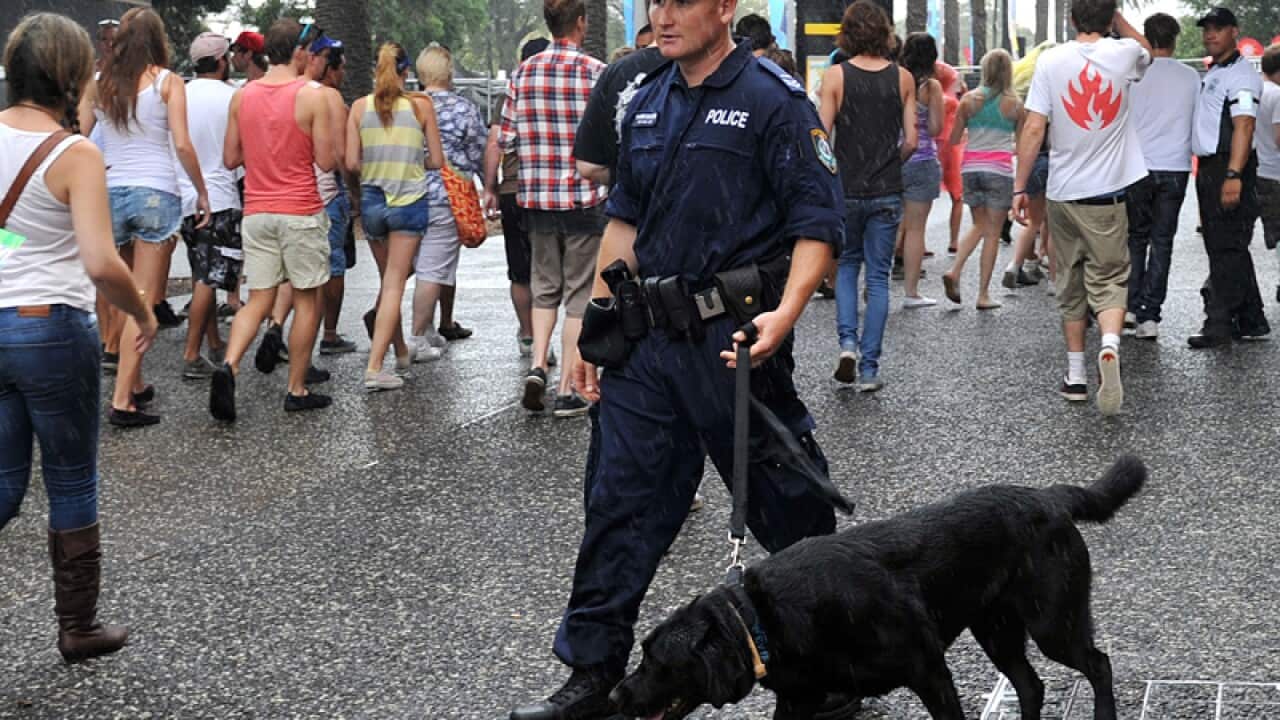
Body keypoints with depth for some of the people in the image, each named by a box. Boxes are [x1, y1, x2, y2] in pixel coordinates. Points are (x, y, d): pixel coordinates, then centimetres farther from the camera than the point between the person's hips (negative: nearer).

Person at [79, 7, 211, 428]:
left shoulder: (100, 83, 7)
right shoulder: (167, 81, -3)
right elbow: (182, 144, -9)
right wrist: (202, 191, 1)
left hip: (110, 192, 4)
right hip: (156, 192, -4)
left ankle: (135, 384, 25)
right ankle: (122, 400, -9)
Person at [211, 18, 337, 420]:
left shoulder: (242, 97, 4)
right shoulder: (312, 97, -10)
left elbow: (230, 159, 9)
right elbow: (326, 162, -8)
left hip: (256, 213, 4)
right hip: (301, 212, -4)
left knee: (258, 299, 9)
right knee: (307, 300, 8)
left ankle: (229, 365, -15)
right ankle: (297, 391, 12)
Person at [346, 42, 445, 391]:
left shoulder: (360, 107, -1)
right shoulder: (420, 105, -5)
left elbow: (351, 162, -3)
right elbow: (436, 160, -3)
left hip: (372, 201, 3)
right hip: (410, 201, -3)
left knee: (389, 280, 20)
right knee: (394, 284, -1)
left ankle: (401, 352, 34)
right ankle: (374, 367, -9)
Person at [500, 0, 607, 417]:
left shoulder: (523, 74, 2)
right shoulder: (596, 73, -10)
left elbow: (506, 140, 3)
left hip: (536, 197, 4)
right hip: (585, 198, -4)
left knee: (545, 287, 18)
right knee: (579, 293, 4)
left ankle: (537, 365, 1)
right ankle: (567, 389, 5)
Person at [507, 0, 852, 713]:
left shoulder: (775, 100, -8)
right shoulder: (647, 105, 13)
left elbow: (817, 224, -13)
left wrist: (785, 315, -27)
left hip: (733, 336, -6)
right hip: (650, 334, 7)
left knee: (787, 506, 3)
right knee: (619, 501, 9)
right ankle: (591, 674, 19)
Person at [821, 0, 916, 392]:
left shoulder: (836, 76, -7)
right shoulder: (903, 78, 0)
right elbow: (911, 141, 1)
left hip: (845, 190, -1)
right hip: (887, 192, 1)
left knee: (846, 264, 20)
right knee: (878, 275, 7)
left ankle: (848, 341, 2)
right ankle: (869, 368, 6)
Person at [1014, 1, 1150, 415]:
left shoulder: (1050, 61, -4)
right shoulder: (1124, 54, -1)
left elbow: (1034, 129, -8)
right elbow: (1147, 51, 26)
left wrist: (1019, 188, -2)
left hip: (1062, 193, 1)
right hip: (1107, 193, -1)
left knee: (1070, 286, 12)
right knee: (1109, 280, 2)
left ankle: (1076, 375, 18)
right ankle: (1110, 345, -26)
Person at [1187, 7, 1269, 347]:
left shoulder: (1241, 74, -11)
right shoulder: (1212, 73, 20)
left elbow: (1243, 127, -20)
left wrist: (1233, 175, -29)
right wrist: (1206, 174, 16)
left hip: (1229, 169, -10)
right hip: (1209, 167, 10)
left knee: (1226, 247, -9)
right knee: (1224, 246, 13)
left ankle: (1219, 324, -8)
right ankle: (1251, 321, 21)